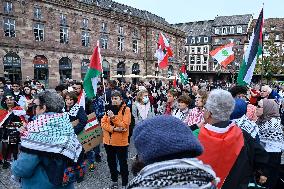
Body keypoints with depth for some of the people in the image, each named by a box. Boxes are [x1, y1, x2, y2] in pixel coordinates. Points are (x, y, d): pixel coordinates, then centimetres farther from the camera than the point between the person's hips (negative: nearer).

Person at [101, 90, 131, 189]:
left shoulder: (126, 109, -8)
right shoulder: (109, 109, 8)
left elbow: (124, 125, -18)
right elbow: (103, 123, -2)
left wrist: (113, 117, -27)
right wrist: (113, 129, -18)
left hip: (121, 142, -5)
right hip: (108, 141, 6)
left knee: (123, 163, 6)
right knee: (111, 162, 18)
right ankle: (114, 180, 38)